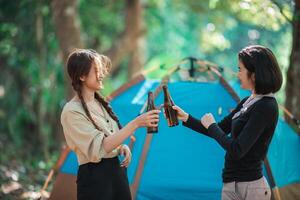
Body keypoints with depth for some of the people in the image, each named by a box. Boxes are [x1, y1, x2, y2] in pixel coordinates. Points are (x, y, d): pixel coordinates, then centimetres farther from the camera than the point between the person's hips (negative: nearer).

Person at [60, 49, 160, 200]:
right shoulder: (72, 111, -14)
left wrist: (123, 147, 0)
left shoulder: (100, 103, 9)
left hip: (117, 171, 7)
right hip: (95, 177, -7)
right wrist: (136, 123, -25)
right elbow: (101, 147, -22)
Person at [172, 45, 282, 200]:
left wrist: (211, 126, -10)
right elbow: (219, 132, 18)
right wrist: (186, 118, 10)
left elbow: (236, 151, -24)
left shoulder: (265, 107, -18)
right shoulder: (248, 102, 10)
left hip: (248, 187, -9)